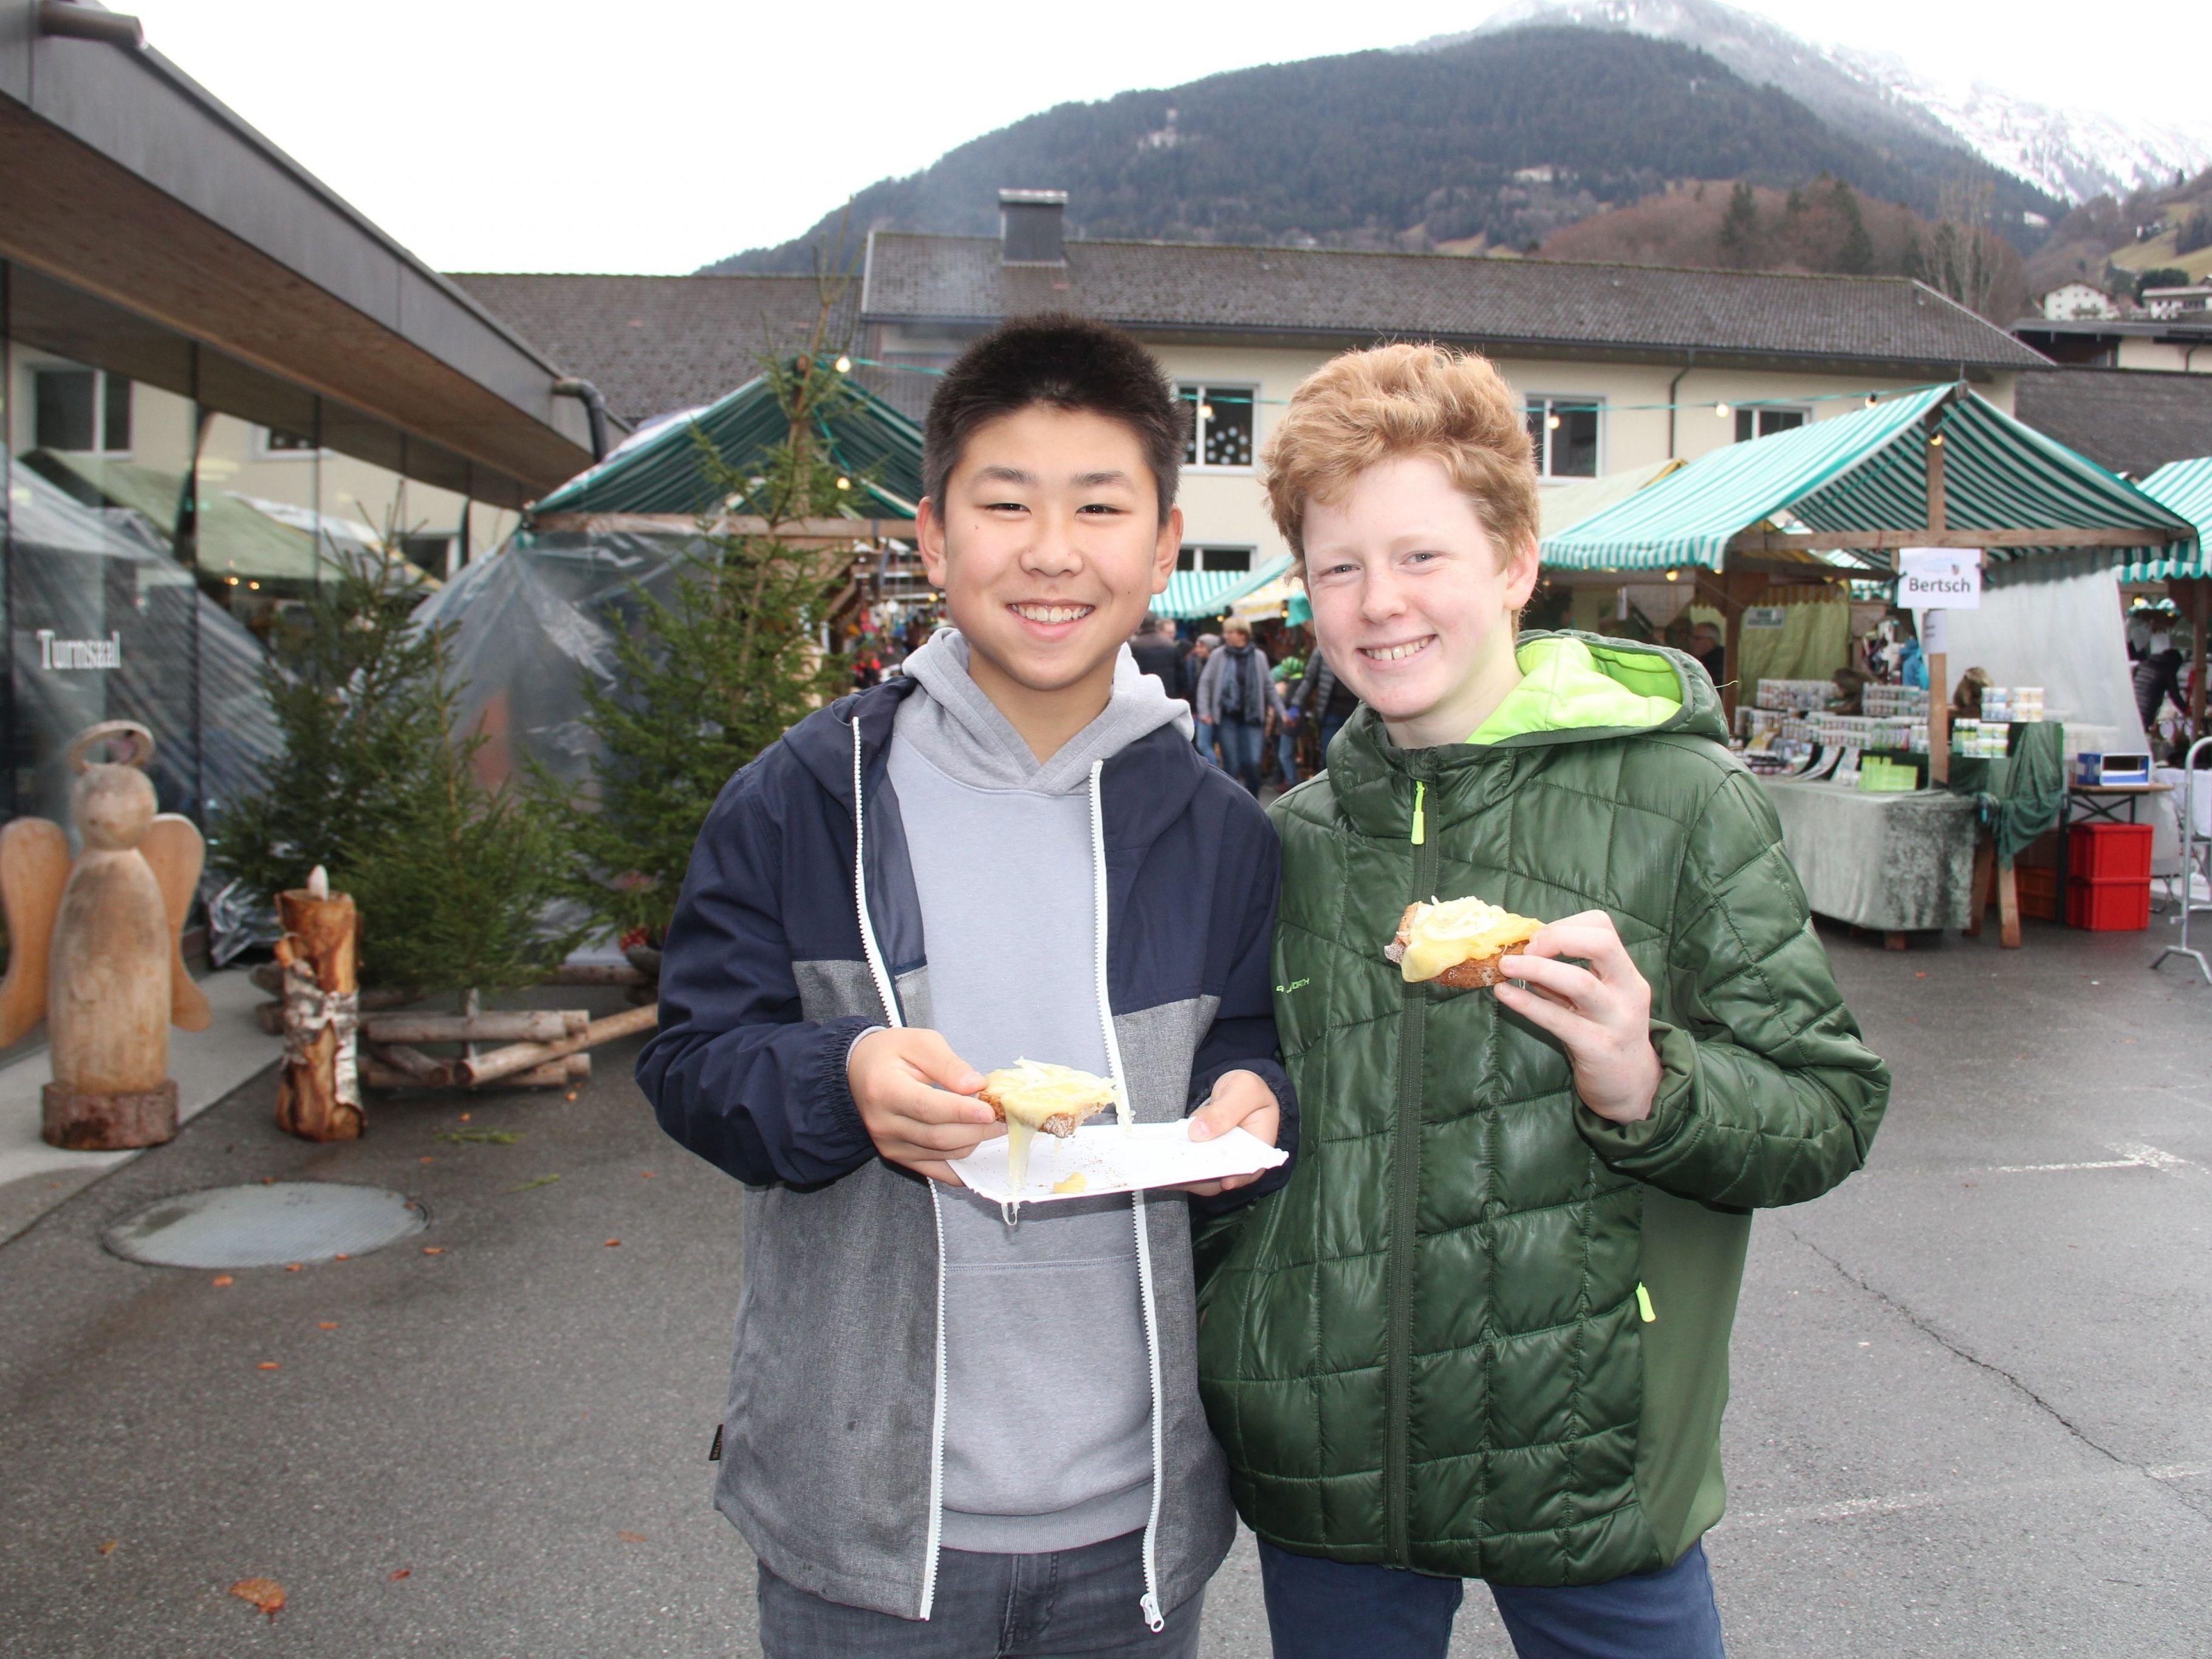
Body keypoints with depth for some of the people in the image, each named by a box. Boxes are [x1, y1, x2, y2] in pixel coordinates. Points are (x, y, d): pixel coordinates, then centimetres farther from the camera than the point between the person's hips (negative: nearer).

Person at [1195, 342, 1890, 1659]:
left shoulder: (1679, 799, -7)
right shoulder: (1288, 843, 2)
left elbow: (1833, 1112, -5)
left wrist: (1649, 1085, -22)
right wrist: (1225, 1378, 9)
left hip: (1589, 1471, -2)